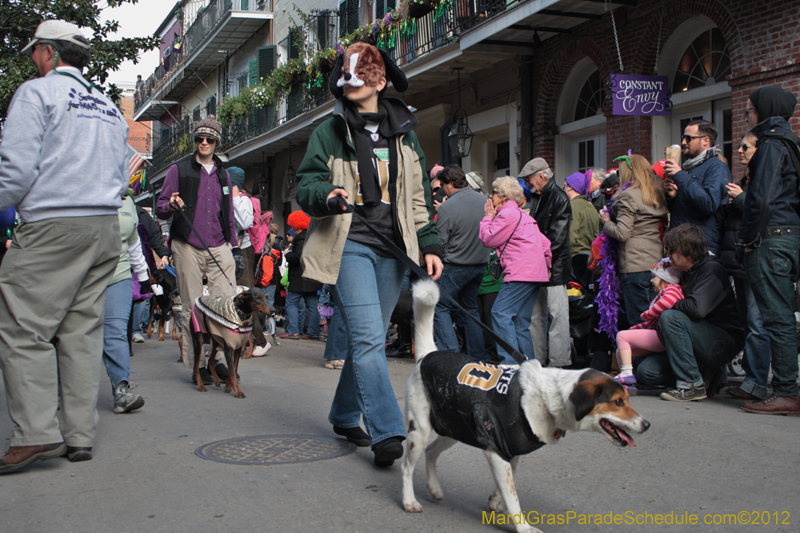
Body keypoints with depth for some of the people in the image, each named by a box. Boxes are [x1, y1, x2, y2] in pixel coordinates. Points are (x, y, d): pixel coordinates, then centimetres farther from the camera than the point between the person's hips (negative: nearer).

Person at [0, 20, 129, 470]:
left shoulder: (37, 92, -1)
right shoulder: (109, 106, 19)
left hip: (53, 228, -7)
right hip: (107, 228, 7)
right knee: (83, 330, 7)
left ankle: (37, 433, -9)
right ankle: (81, 436, 8)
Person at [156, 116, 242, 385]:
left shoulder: (223, 174, 20)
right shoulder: (179, 170, 9)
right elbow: (160, 208, 6)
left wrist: (235, 246, 18)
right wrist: (170, 206, -17)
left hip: (219, 247, 3)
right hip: (188, 247, -3)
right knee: (192, 308, -2)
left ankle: (219, 360, -2)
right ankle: (196, 364, 3)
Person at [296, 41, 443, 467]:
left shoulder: (403, 134, 14)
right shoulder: (330, 132, 6)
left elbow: (419, 196, 16)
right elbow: (306, 184, 2)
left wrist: (430, 245, 8)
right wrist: (327, 193, -21)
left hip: (393, 251, 4)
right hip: (351, 245, -4)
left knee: (366, 338, 10)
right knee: (368, 338, -15)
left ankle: (345, 416, 28)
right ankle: (387, 433, -15)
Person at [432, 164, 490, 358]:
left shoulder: (447, 207, -17)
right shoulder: (485, 200, 2)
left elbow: (441, 242, -12)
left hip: (456, 265, -7)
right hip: (480, 263, 7)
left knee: (440, 307, 4)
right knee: (469, 308, 18)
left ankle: (450, 354, -5)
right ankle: (479, 356, 17)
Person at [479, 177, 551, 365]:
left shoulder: (507, 214, -7)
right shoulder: (523, 215, 24)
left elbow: (488, 240, -6)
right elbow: (545, 242, 24)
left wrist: (488, 217, 6)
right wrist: (547, 265, 28)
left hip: (521, 272, -10)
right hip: (536, 273, 10)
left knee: (501, 313, -13)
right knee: (520, 321, 11)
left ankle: (510, 362, -19)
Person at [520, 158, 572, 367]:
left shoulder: (559, 198, -10)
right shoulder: (535, 197, 17)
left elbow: (556, 237, -16)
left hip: (554, 268, -9)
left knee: (557, 315, -5)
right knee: (535, 315, 12)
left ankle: (559, 362, -1)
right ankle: (537, 359, 21)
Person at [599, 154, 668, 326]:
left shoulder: (628, 196, -11)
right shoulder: (657, 194, 12)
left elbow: (621, 233, -17)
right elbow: (664, 222, 15)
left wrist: (606, 222, 2)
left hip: (634, 265, -8)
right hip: (656, 261, 8)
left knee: (638, 320, -3)